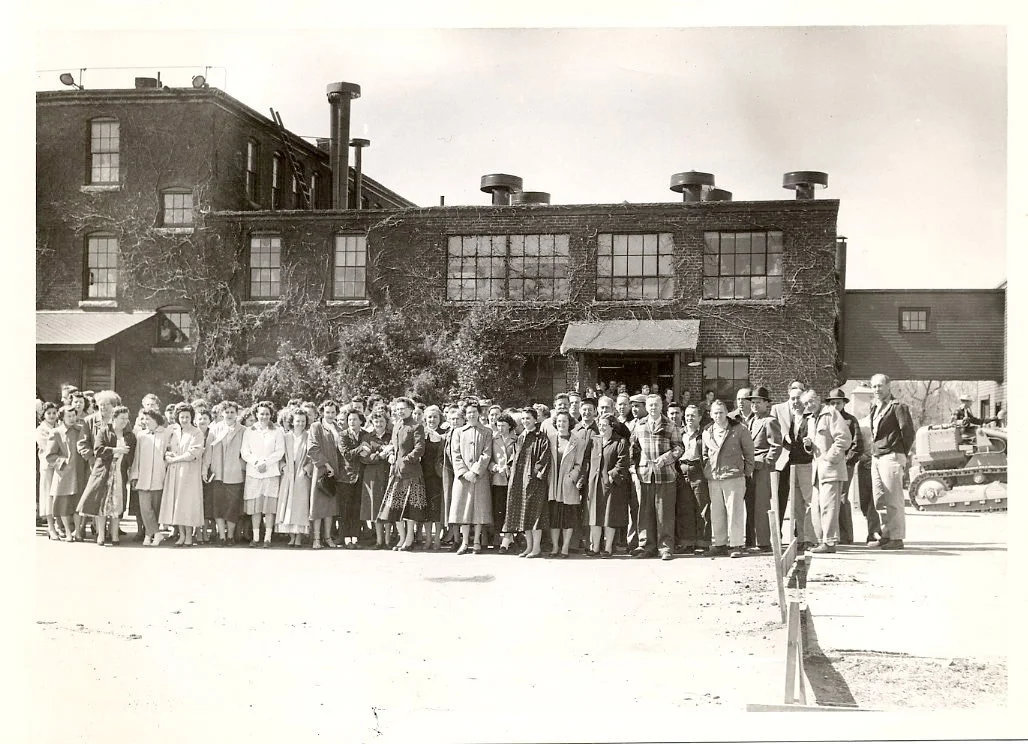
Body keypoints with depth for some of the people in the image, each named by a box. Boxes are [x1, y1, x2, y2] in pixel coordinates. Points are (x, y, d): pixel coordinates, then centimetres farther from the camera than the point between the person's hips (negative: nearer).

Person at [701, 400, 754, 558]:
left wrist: (747, 471, 2)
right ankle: (719, 543, 15)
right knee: (716, 512, 7)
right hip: (713, 478, 4)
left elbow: (749, 452, 5)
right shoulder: (707, 432, 11)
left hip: (734, 476, -4)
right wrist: (706, 470, 12)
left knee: (734, 511, -4)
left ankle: (736, 544, 2)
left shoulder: (739, 430, -1)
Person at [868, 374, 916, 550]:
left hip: (891, 457, -8)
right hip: (876, 458, 8)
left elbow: (908, 431, -10)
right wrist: (874, 452, 15)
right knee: (880, 501, 9)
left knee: (893, 500, -6)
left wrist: (901, 454, -6)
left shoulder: (897, 407, -7)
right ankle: (886, 536, 15)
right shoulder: (875, 407, 17)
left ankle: (897, 538, -3)